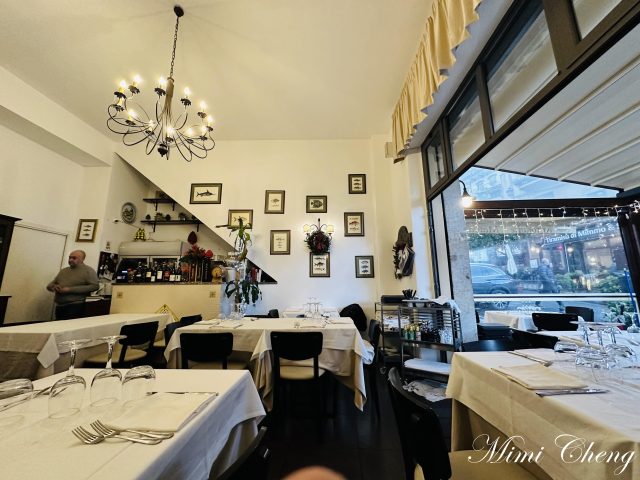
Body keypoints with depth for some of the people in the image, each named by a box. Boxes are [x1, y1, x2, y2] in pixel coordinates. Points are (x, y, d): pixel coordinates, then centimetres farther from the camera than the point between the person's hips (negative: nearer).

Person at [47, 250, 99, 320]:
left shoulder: (88, 271, -4)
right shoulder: (63, 271, 16)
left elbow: (94, 286, -14)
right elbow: (49, 285, 22)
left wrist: (70, 289, -16)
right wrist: (54, 287, -3)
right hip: (59, 306, 6)